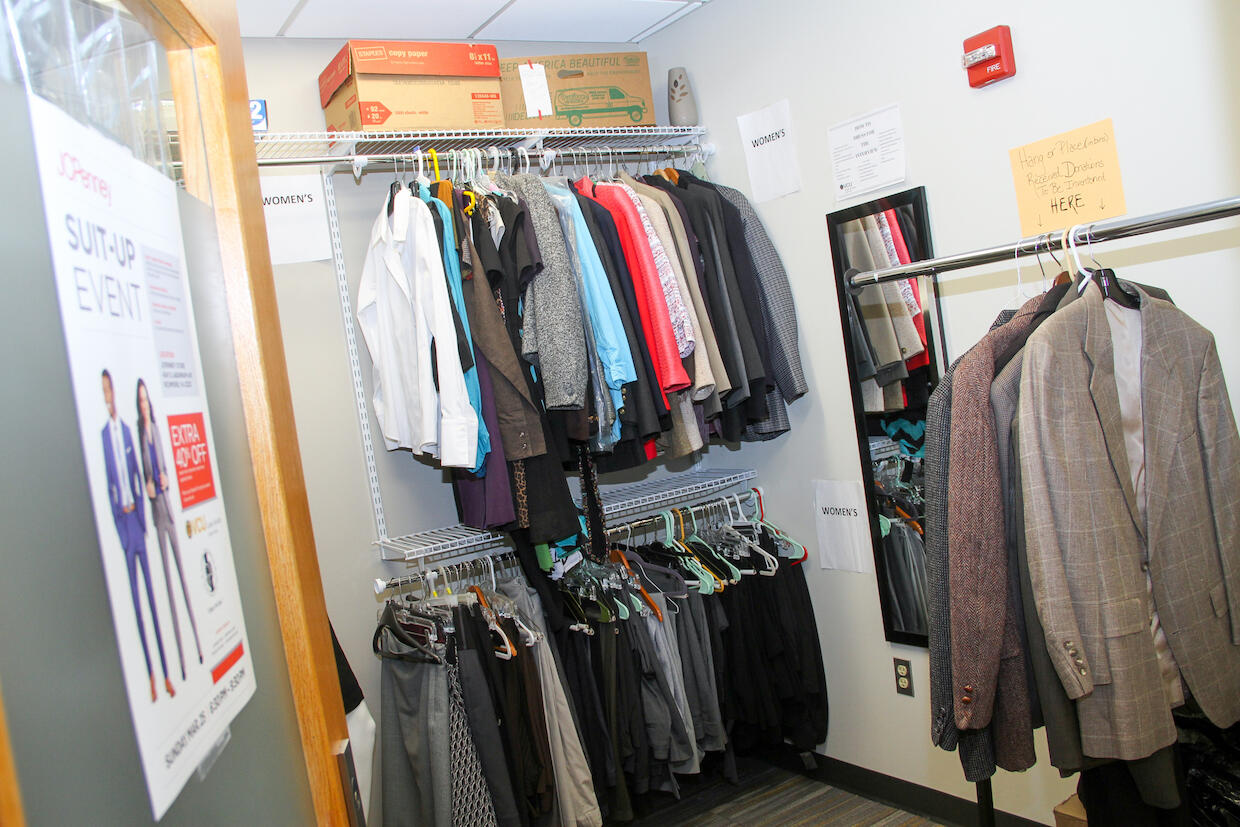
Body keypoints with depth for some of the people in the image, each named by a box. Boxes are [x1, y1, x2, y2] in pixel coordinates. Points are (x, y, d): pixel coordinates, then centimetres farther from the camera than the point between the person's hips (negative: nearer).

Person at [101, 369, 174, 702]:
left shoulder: (127, 430, 9)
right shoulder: (103, 434, -7)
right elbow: (109, 484, -7)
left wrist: (138, 507, 8)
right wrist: (121, 508, -13)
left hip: (138, 519, 5)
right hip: (123, 522, -5)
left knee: (151, 593, 7)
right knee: (136, 599, 1)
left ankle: (165, 672, 14)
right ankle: (151, 674, 10)